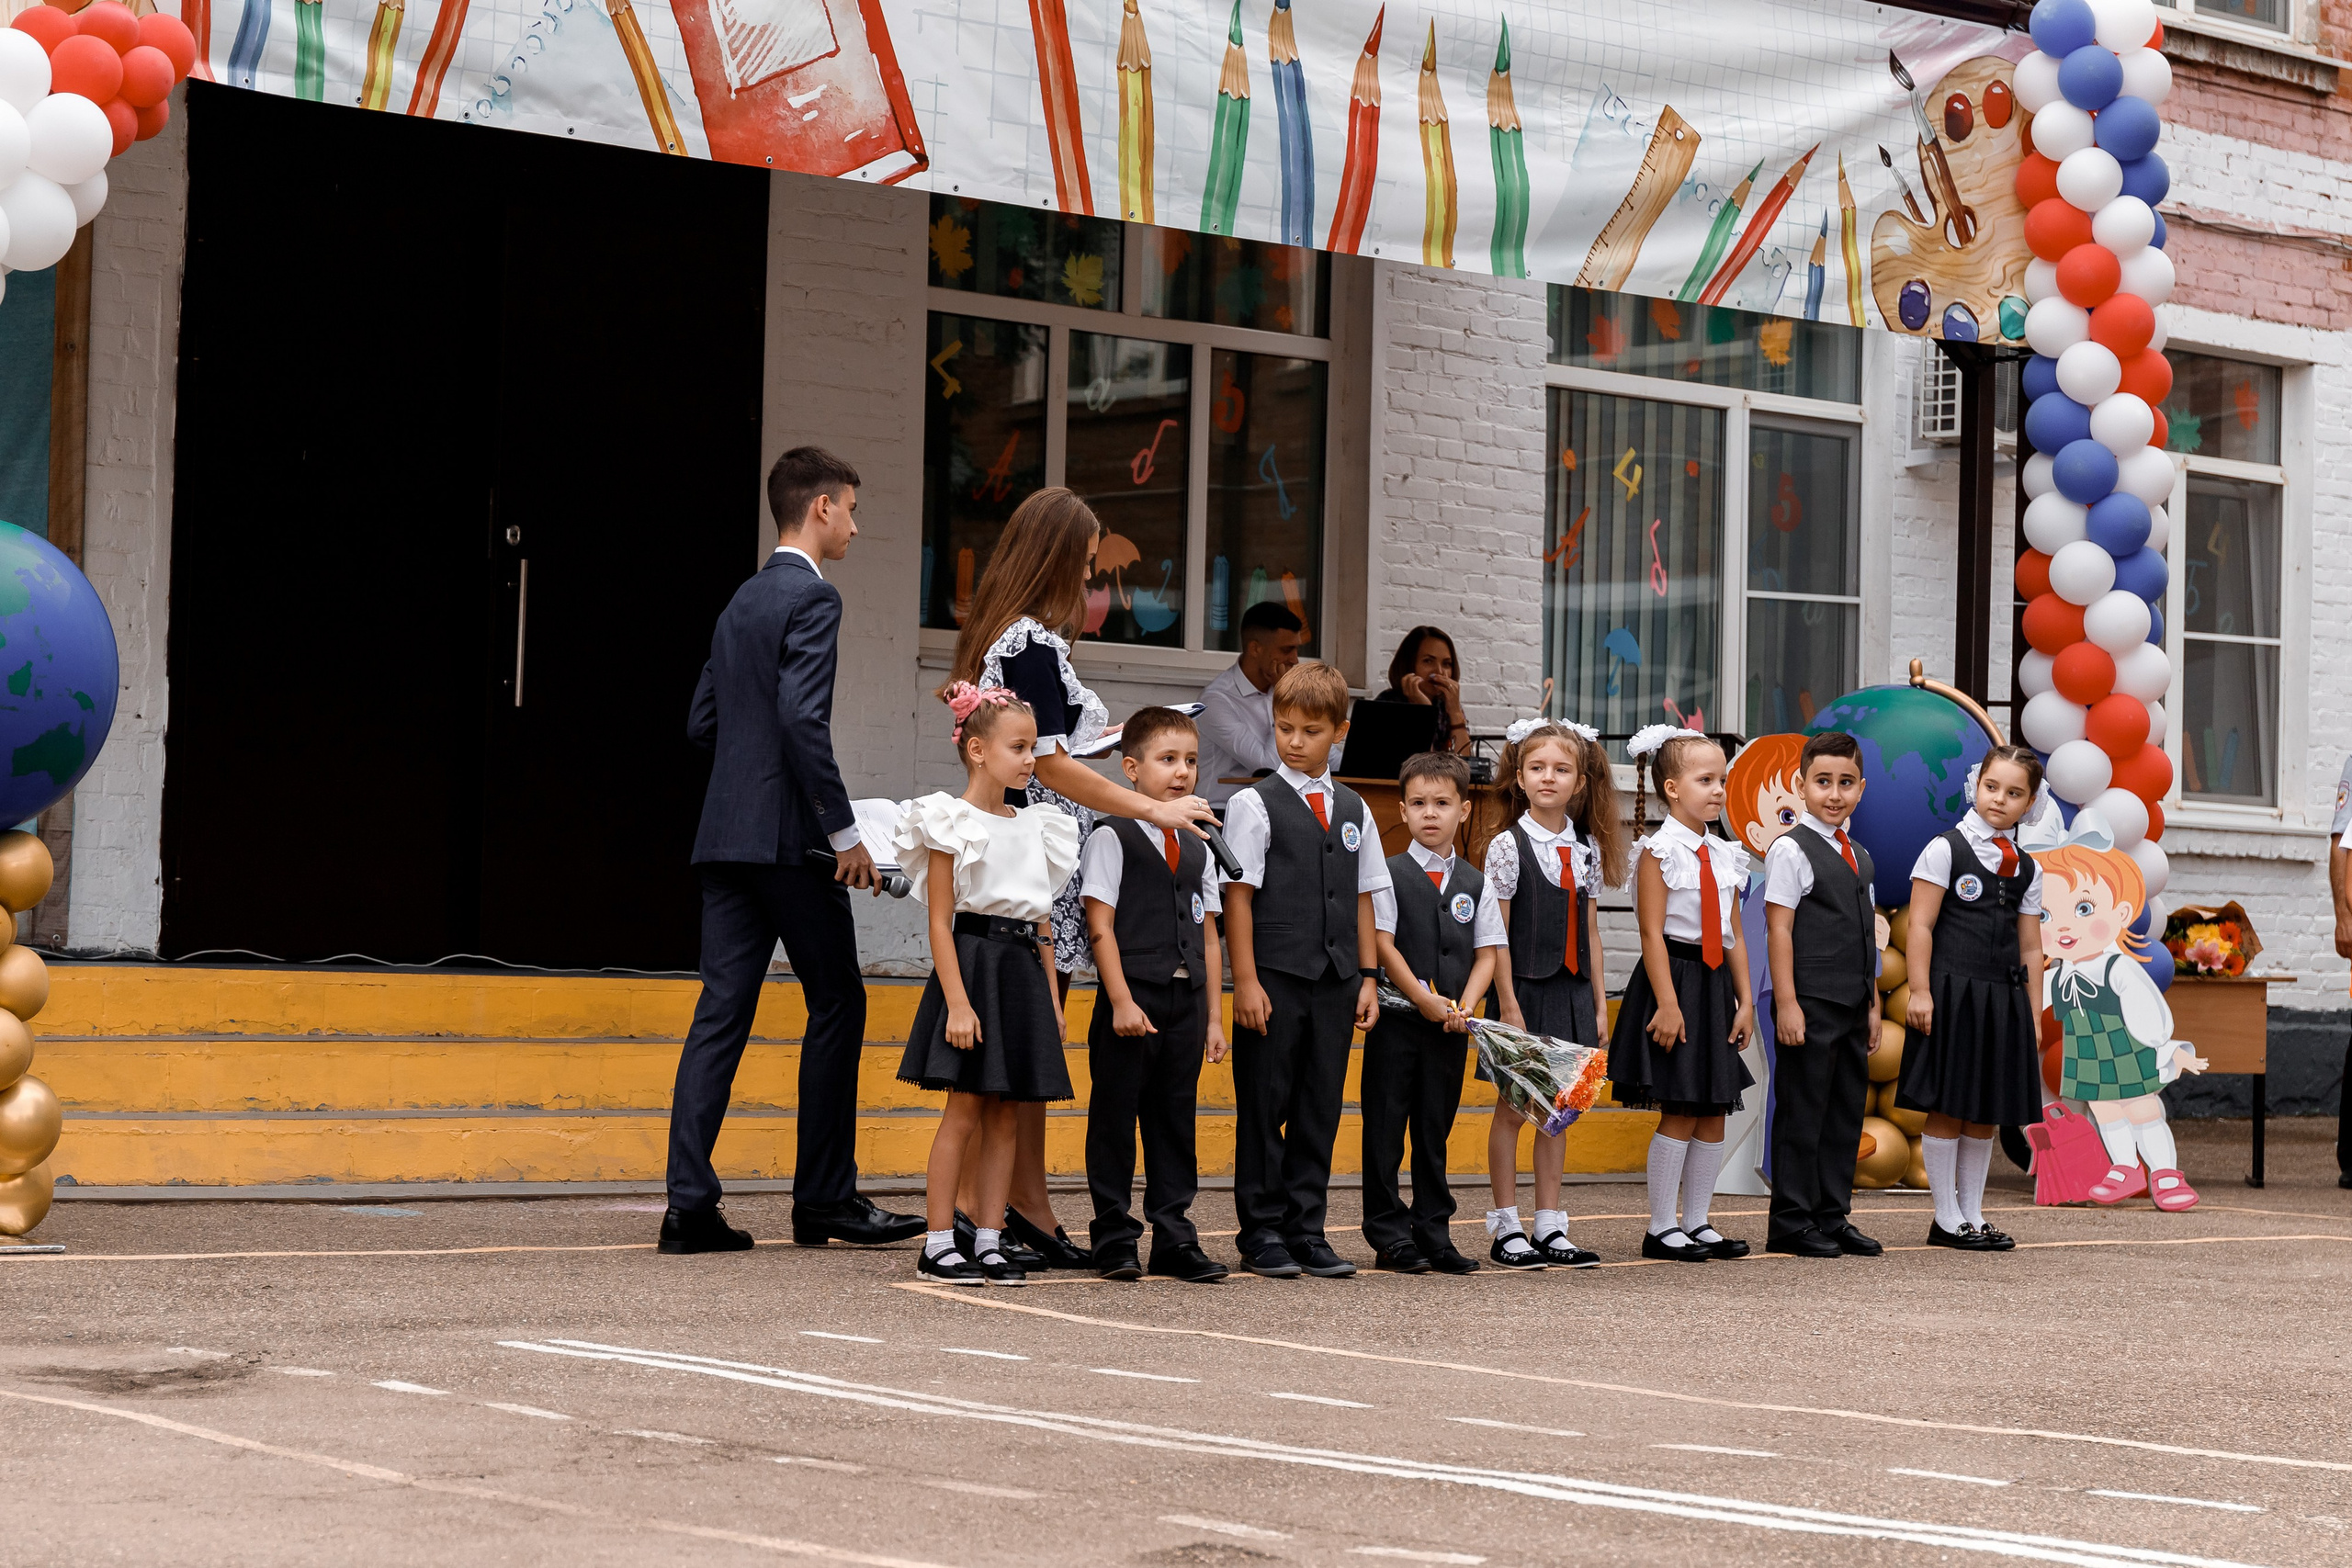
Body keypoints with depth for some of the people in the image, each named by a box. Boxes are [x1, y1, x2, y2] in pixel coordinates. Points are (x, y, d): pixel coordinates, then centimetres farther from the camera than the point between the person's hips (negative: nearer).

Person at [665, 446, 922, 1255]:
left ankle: (690, 1204, -2)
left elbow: (702, 720, 19)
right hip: (788, 835, -8)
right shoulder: (812, 596, -8)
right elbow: (803, 716, -18)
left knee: (722, 1012, 3)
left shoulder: (743, 601, 19)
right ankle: (825, 1198, 6)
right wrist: (844, 831, -16)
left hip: (725, 834, 8)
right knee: (837, 1004, 2)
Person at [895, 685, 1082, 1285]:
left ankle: (989, 1242, 9)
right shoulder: (952, 823, -5)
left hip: (1023, 973, 6)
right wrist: (957, 1001, -18)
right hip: (971, 963, -6)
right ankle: (939, 1244, -2)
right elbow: (940, 921, -10)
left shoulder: (1033, 828, 14)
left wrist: (1052, 997, 11)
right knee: (965, 1110, -6)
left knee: (1004, 1114, 6)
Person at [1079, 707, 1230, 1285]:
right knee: (1115, 1120, 0)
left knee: (1175, 1121, 8)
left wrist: (1214, 1016, 11)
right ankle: (1114, 1237, 7)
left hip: (1184, 1004, 6)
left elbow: (1207, 936, 16)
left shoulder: (1196, 850, 15)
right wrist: (1122, 1001, -16)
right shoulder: (1112, 838, -3)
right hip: (1130, 1000, -6)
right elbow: (1100, 927, -9)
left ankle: (1174, 1241, 13)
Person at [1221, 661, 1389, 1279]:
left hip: (1334, 983, 4)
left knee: (1320, 1110, 7)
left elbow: (1362, 897, 15)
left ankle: (1305, 1230, 14)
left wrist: (1368, 977, 9)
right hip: (1274, 978, -4)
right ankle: (1262, 1233, 8)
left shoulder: (1353, 810, 12)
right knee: (1263, 1107, 1)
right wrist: (1245, 980, -11)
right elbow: (1238, 895, -6)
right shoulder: (1255, 805, -3)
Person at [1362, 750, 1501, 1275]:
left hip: (1452, 1023, 3)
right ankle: (1388, 1233, 5)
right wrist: (1426, 1001, -13)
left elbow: (1487, 952, 7)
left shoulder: (1475, 883, 9)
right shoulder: (1390, 874, -1)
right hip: (1396, 1019, -3)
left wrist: (1464, 1006, -8)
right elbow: (1382, 944, -7)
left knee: (1435, 1128, 8)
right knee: (1386, 1126, 0)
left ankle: (1434, 1233, 14)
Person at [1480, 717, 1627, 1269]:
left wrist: (1599, 1005, 8)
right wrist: (1509, 1005, -13)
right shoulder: (1508, 846, -6)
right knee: (1512, 1110, 1)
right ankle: (1507, 1228, 7)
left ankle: (1551, 1227, 13)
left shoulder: (1587, 850, 8)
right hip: (1523, 991, -5)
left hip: (1571, 992, 5)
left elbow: (1590, 934, 12)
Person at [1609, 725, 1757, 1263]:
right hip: (1673, 977, -7)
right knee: (1680, 1113, -6)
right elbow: (1652, 932, -14)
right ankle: (1661, 1228, 3)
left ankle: (1697, 1223, 17)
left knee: (1715, 1113, 8)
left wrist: (1745, 998, 10)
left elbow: (1733, 935, 15)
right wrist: (1667, 1003, -19)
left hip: (1714, 983, 7)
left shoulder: (1724, 855, 11)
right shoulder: (1659, 851, -9)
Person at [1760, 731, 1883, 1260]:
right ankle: (1790, 1224, 3)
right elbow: (1779, 929, -12)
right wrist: (1786, 1003, -17)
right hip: (1809, 1004, -8)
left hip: (1851, 1006, 8)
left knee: (1847, 1112, 10)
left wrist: (1872, 1002, 17)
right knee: (1802, 1112, -3)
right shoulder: (1791, 850, -8)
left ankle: (1834, 1217, 17)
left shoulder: (1858, 856, 15)